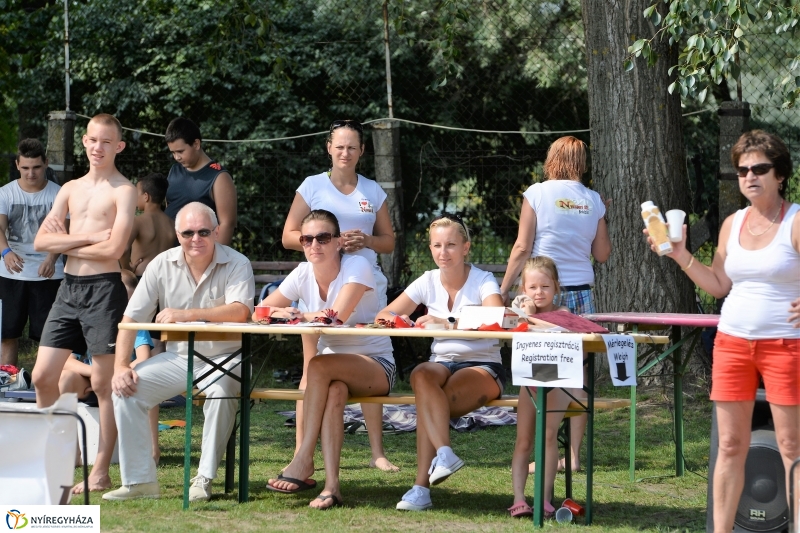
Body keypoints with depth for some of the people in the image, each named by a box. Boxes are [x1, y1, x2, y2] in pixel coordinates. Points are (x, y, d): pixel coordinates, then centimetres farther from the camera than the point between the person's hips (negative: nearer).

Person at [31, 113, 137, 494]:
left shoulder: (123, 191, -3)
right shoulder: (70, 189, 14)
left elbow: (113, 249, -16)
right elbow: (41, 241, 4)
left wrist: (65, 245, -4)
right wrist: (87, 237, -8)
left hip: (103, 289, -6)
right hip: (68, 287, 6)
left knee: (104, 383, -2)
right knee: (43, 377, 6)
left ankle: (100, 473, 3)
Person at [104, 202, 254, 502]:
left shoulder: (236, 264, -9)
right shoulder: (162, 265, 0)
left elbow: (240, 312, -28)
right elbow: (131, 318, 0)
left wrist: (187, 314, -36)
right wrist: (121, 366, -13)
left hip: (224, 358, -4)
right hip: (178, 357, 4)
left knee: (222, 390, -36)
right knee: (126, 389, -16)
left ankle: (204, 480, -23)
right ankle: (140, 481, -11)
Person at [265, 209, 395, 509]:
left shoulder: (357, 266, -14)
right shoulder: (303, 274, 2)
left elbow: (337, 315, -27)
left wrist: (297, 315, -16)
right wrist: (280, 313, -23)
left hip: (376, 365, -4)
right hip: (334, 371, 4)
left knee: (318, 366, -33)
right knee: (334, 391, -33)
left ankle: (304, 460, -30)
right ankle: (331, 485, -40)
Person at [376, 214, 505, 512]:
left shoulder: (483, 281, -6)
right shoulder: (428, 282, 6)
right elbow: (383, 316, 3)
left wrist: (447, 322, -37)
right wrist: (396, 320, -23)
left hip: (483, 367, -3)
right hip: (443, 362, 3)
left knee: (428, 401, -31)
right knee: (421, 375, -34)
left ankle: (422, 487, -27)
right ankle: (444, 454, -44)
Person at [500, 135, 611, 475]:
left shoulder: (537, 193, -2)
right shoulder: (593, 201, 7)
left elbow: (522, 248, -5)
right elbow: (602, 254, 11)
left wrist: (503, 289, 0)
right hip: (581, 293, 3)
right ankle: (574, 455, 6)